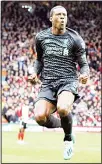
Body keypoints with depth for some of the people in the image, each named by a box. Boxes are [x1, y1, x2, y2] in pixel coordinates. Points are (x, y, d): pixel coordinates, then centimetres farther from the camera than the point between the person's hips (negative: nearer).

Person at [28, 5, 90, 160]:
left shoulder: (75, 39, 2)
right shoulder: (41, 37, 10)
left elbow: (83, 64, 7)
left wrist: (85, 74, -16)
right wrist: (35, 73, 5)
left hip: (68, 81, -3)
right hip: (48, 84, 3)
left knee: (63, 109, -36)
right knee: (40, 116, -24)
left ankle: (68, 138, -3)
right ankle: (59, 127, 13)